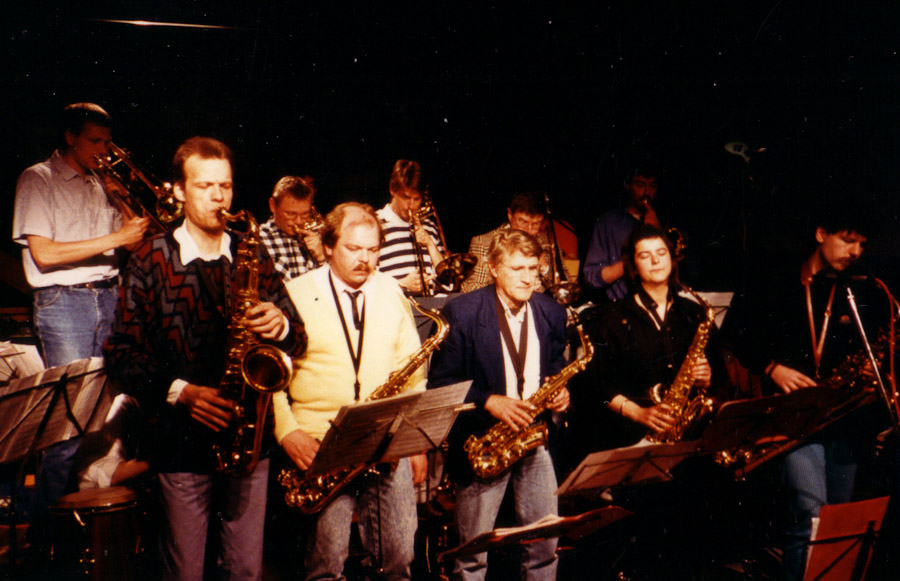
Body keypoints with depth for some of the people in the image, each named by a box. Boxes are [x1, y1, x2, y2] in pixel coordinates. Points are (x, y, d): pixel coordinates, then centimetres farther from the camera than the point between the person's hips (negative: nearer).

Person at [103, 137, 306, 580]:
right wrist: (179, 391, -16)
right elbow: (121, 353, -3)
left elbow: (298, 342, 9)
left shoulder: (253, 256, 8)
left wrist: (281, 324, -14)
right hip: (183, 441, -2)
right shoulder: (151, 260, -1)